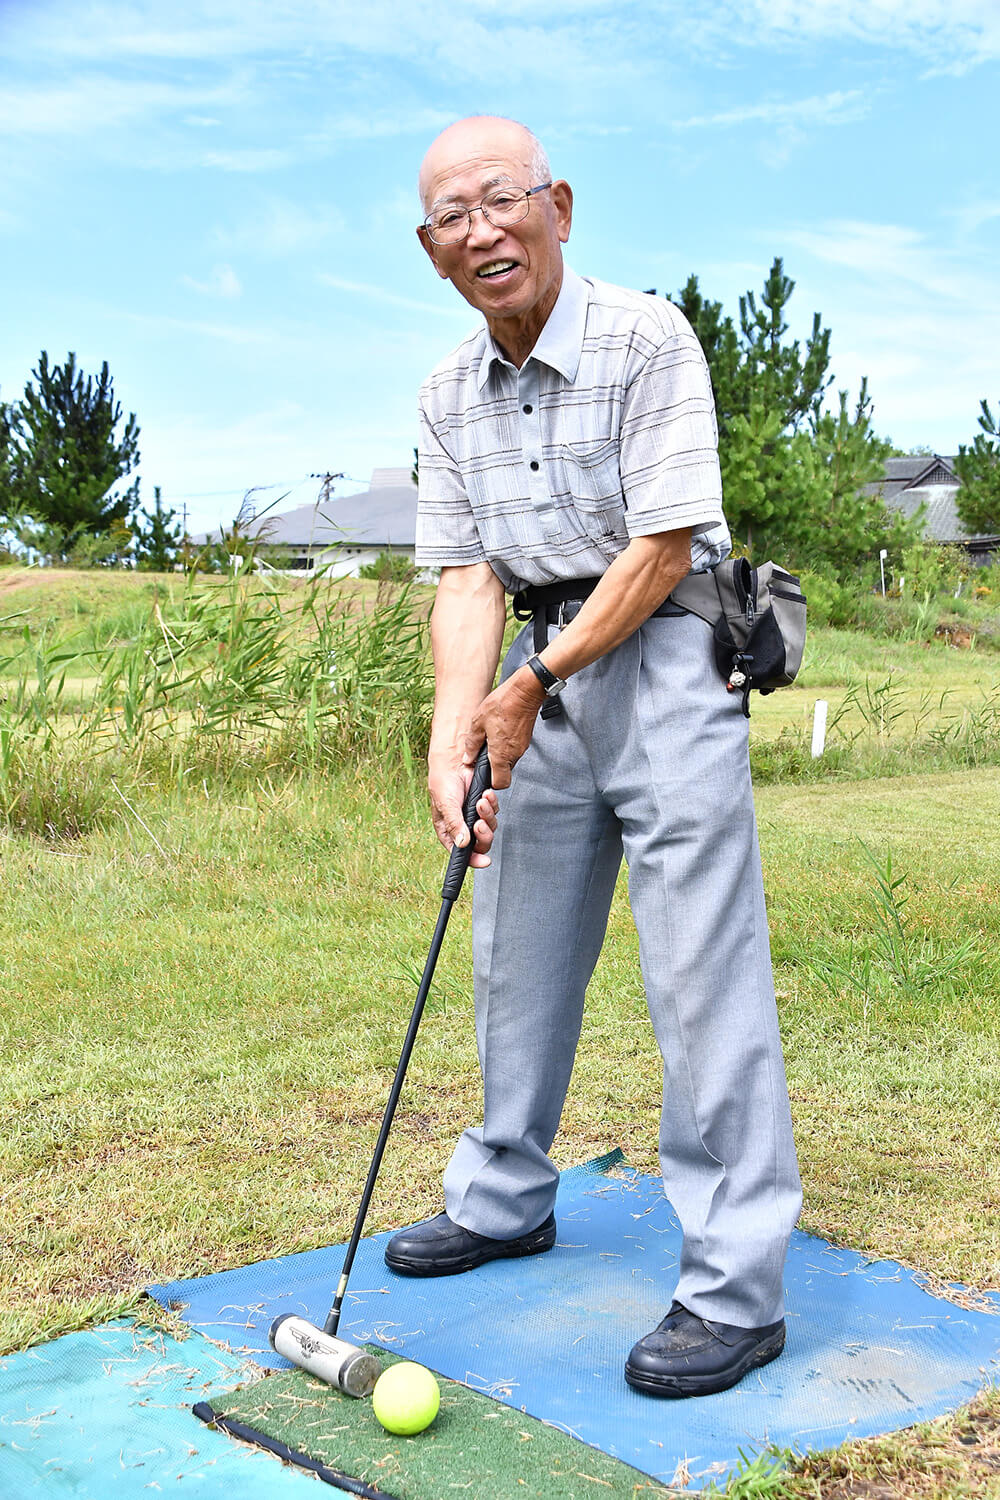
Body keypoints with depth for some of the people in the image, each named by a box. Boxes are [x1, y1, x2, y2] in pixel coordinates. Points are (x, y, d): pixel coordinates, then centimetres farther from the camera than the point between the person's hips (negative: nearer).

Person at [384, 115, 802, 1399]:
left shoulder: (648, 341, -13)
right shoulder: (447, 396, 5)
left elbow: (661, 549, -16)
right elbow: (468, 577, -1)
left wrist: (529, 688, -14)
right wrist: (453, 731, -16)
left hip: (663, 652, -6)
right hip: (544, 664, 7)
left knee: (700, 967, -10)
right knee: (518, 953, 14)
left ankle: (736, 1287, -3)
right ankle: (504, 1199, 32)